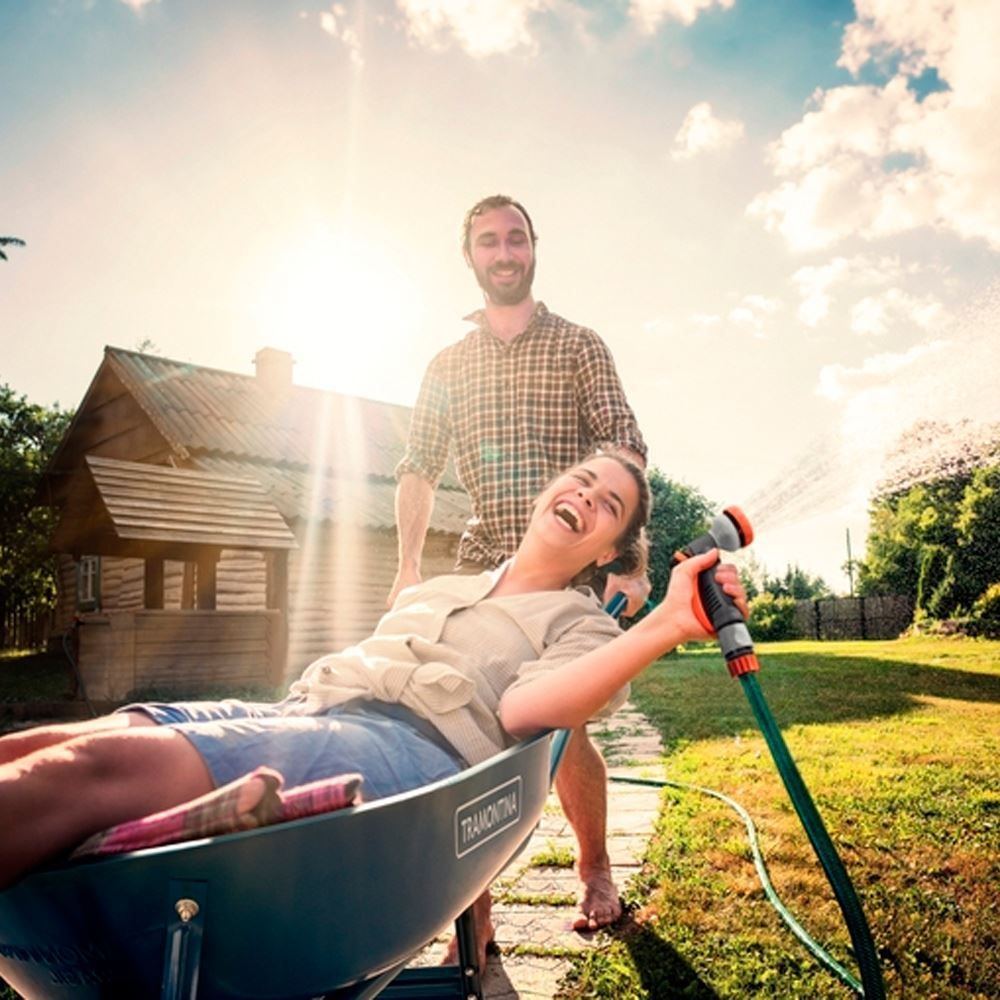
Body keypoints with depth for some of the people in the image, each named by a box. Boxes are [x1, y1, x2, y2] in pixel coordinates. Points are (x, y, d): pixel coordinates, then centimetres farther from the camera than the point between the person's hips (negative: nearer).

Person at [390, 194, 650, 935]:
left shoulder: (579, 347, 8)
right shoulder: (447, 367, 17)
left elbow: (626, 454, -1)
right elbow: (419, 468, 13)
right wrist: (409, 564, -2)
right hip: (482, 569, 3)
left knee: (563, 729, -4)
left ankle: (595, 866, 22)